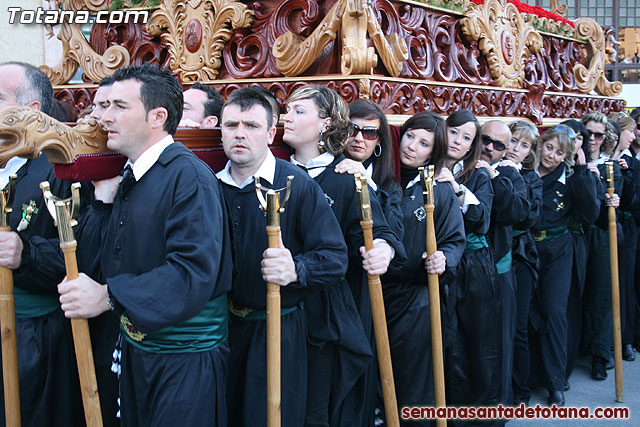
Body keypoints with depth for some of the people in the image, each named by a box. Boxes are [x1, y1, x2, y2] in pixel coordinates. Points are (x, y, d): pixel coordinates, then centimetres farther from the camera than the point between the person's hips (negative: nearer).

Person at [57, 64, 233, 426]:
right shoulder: (129, 177, 9)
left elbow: (194, 271, -29)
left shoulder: (188, 176, -19)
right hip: (135, 347, 8)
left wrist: (109, 296, -29)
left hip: (185, 358, -8)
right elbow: (108, 260, 8)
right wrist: (103, 199, -3)